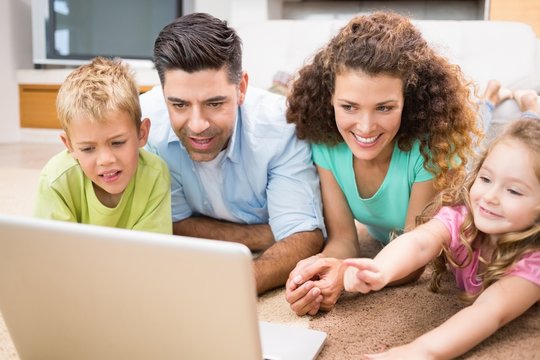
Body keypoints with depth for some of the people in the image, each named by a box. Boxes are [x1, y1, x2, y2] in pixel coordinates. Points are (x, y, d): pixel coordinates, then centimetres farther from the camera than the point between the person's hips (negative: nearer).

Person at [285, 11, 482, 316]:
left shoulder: (433, 146, -33)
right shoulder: (323, 142, -25)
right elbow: (342, 238, -21)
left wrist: (347, 275, -49)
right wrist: (317, 274, -45)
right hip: (380, 240, 3)